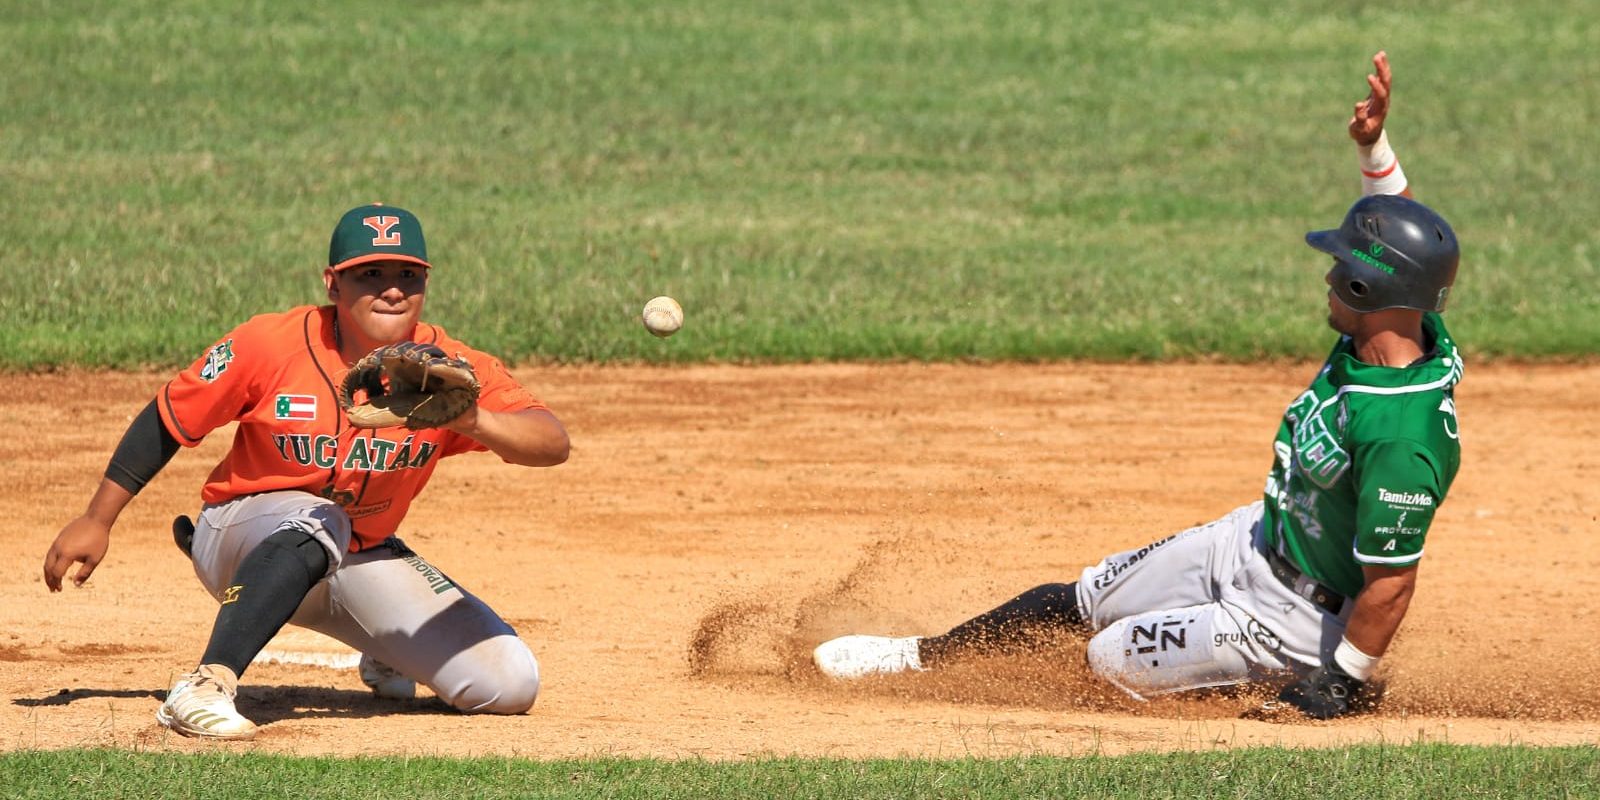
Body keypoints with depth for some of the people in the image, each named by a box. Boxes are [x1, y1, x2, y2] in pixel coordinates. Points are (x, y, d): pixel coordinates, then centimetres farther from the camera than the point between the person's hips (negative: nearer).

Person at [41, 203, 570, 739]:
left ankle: (386, 654, 25)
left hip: (361, 560, 4)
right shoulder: (271, 344, -18)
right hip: (239, 539, -4)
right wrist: (96, 523, -5)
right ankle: (205, 689, -44)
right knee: (316, 520, -40)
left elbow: (553, 444, -27)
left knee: (509, 686, -7)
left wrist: (475, 422, -48)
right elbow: (167, 420, -7)